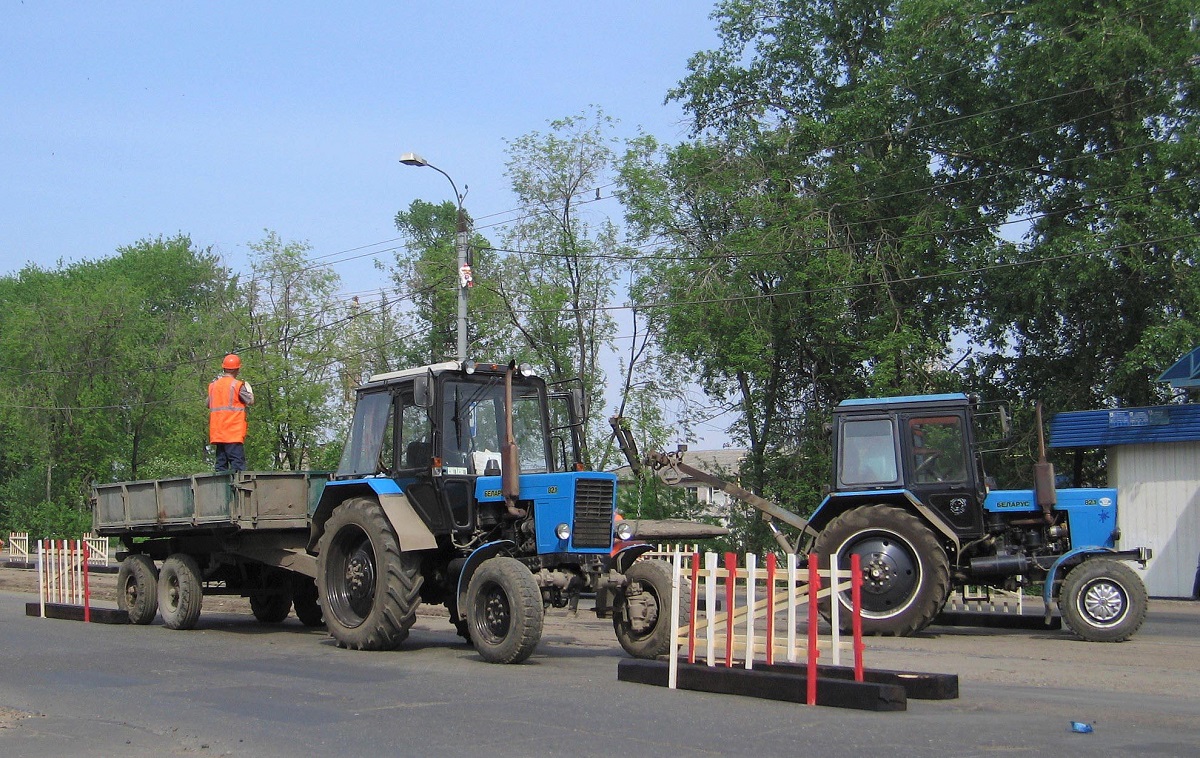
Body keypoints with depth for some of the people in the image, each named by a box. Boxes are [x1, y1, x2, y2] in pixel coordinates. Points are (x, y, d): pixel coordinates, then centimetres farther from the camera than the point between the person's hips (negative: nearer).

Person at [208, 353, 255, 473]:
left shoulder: (213, 384, 11)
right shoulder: (237, 385, -7)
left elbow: (208, 404, 18)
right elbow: (250, 401, -4)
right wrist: (249, 389, 13)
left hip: (217, 431, 6)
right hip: (234, 431, -6)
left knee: (221, 463, 8)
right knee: (237, 463, -9)